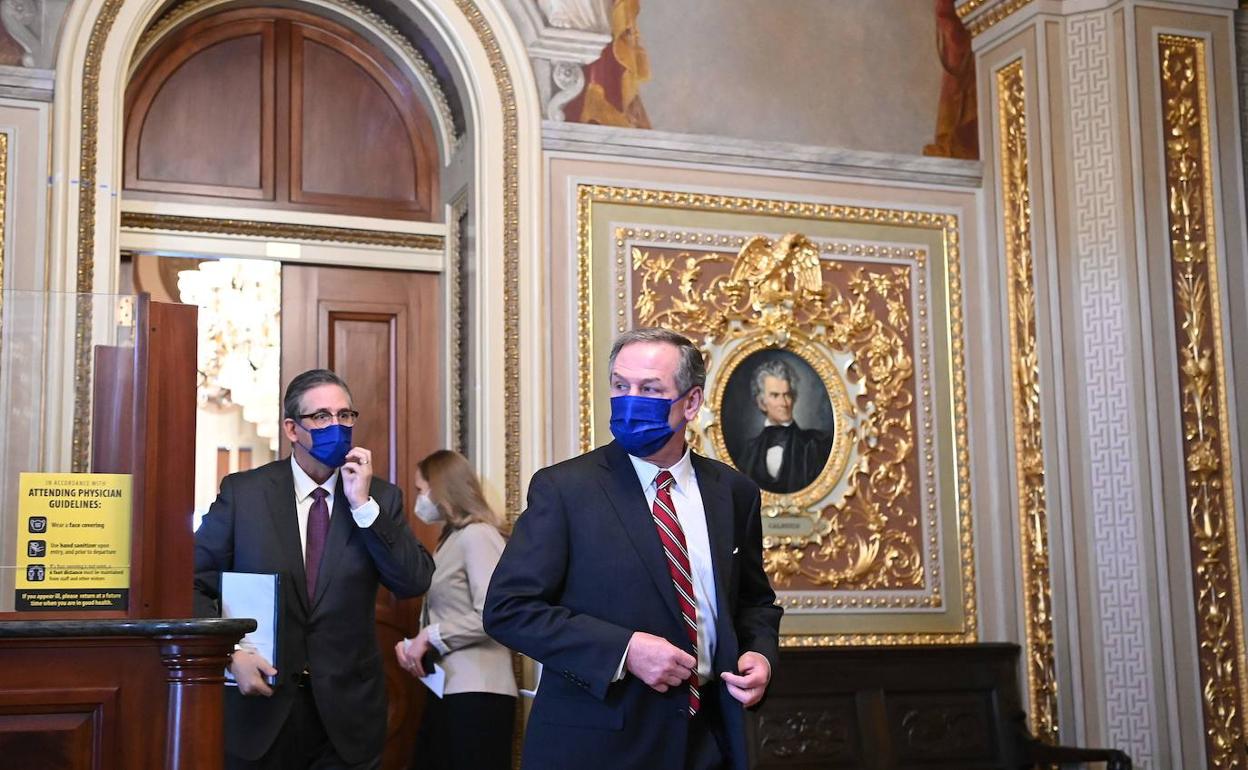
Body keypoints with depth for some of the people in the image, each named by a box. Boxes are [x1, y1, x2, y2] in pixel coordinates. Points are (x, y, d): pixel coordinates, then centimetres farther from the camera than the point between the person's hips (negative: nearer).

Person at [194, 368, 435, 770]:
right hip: (261, 707, -1)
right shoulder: (243, 491, 0)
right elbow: (194, 583, 0)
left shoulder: (380, 498, 4)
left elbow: (415, 583, -7)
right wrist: (232, 654, -13)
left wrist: (364, 506, -12)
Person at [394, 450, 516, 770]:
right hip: (448, 688, 8)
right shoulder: (451, 538, 19)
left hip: (476, 693, -8)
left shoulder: (477, 535, -9)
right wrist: (414, 645, -1)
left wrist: (429, 637, -11)